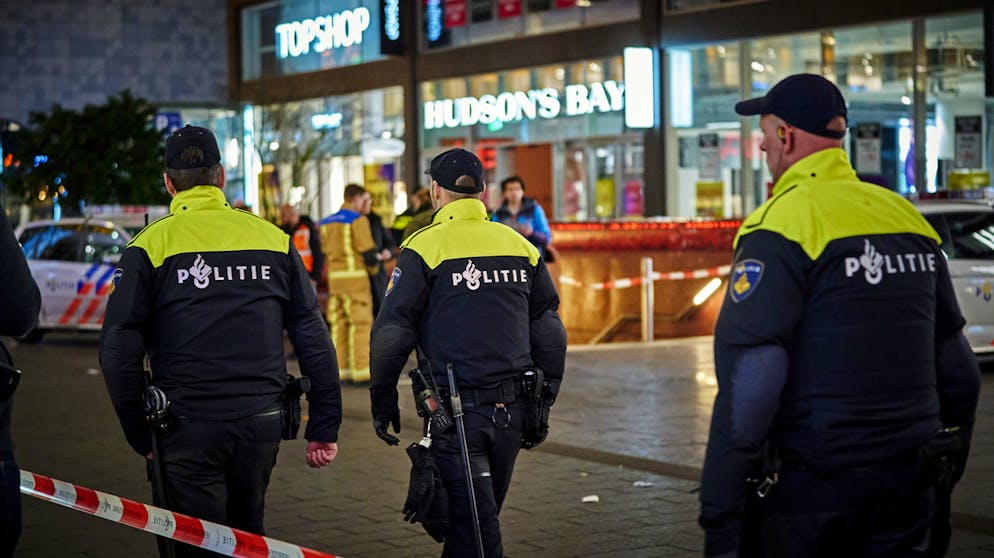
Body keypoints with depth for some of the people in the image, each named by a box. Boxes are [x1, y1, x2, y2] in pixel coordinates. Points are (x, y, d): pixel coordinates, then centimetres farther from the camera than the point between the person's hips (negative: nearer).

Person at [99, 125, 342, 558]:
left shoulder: (151, 245, -3)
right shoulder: (273, 238, 6)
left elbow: (119, 348, -6)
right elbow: (313, 338, 5)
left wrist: (139, 433, 4)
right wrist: (324, 426, 10)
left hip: (189, 429, -3)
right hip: (262, 423, 3)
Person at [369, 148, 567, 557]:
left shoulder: (425, 247, -7)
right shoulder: (520, 246, 8)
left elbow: (391, 333, -8)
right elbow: (549, 331, 11)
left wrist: (382, 400, 4)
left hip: (457, 413, -5)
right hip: (512, 409, 5)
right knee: (484, 518, 20)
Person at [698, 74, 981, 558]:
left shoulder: (780, 227, -13)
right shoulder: (908, 218, 8)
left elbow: (747, 390, -20)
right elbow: (958, 369, 15)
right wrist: (944, 474, 27)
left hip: (811, 492, -6)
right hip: (909, 489, 6)